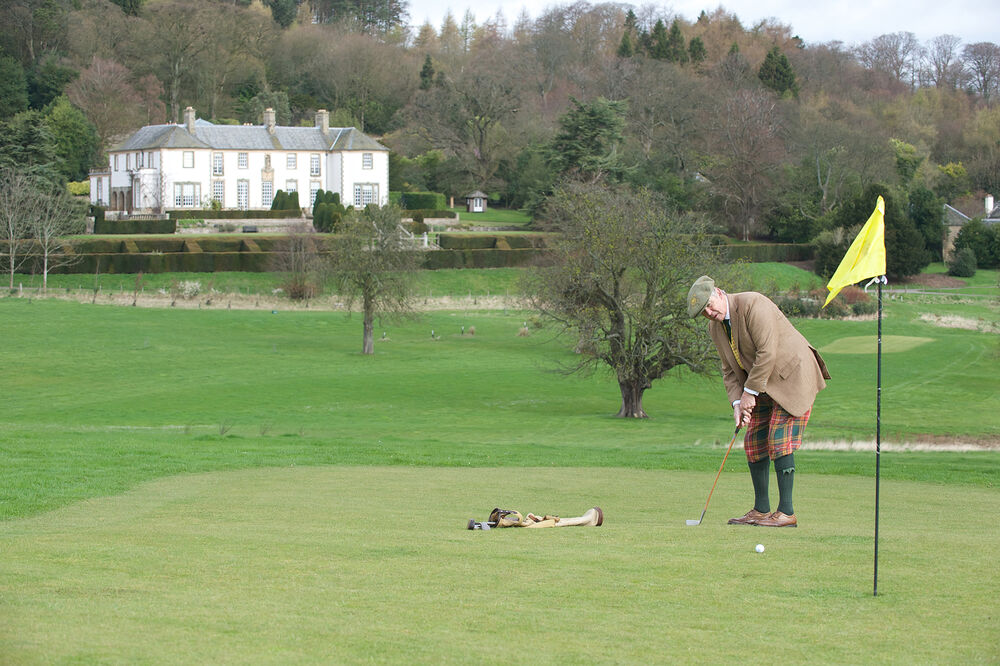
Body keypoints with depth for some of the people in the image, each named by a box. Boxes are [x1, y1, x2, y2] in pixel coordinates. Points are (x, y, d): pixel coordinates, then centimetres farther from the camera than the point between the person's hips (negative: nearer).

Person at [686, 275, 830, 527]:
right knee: (754, 442, 4)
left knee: (779, 440, -15)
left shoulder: (752, 304, -21)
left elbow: (767, 353, -24)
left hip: (793, 376, -9)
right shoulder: (715, 328, 5)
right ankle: (761, 510, 12)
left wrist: (749, 392, -19)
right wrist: (737, 403, -6)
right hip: (765, 384, 9)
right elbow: (730, 371, 10)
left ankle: (786, 512, -13)